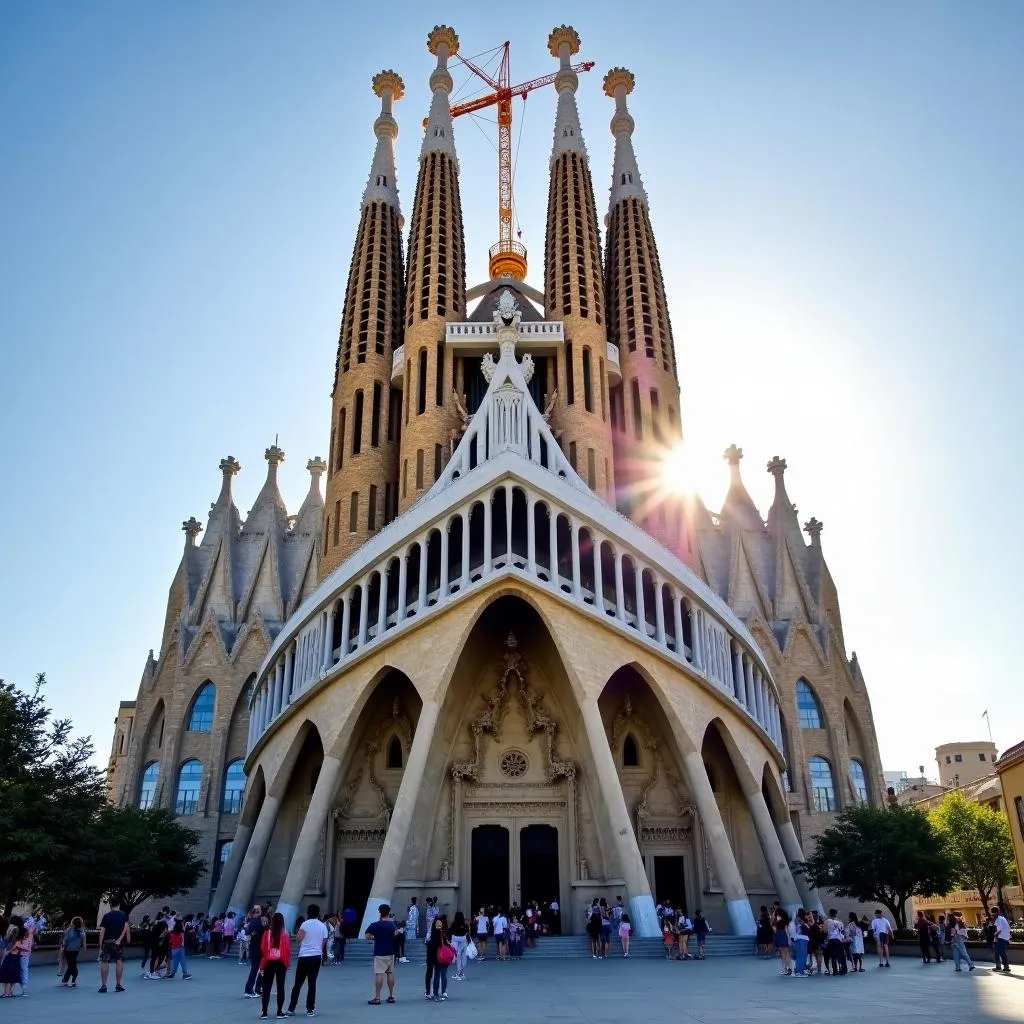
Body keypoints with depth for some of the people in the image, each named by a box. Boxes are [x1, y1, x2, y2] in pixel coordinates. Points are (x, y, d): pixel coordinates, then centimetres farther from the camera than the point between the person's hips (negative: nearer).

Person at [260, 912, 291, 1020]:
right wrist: (288, 963, 4)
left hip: (269, 963, 1)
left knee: (267, 988, 6)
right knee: (280, 987, 7)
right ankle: (280, 1012, 9)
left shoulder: (267, 933, -5)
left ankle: (264, 1012, 3)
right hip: (281, 963, 0)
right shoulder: (285, 934, -7)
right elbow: (287, 949, -7)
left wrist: (262, 963, 8)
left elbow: (263, 949, -3)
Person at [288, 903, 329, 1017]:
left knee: (297, 984, 8)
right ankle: (310, 1010, 5)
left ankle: (291, 1009, 10)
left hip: (304, 956, -2)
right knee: (312, 983, 6)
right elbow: (324, 942, 9)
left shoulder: (305, 924, -5)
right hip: (316, 956, 2)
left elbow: (298, 939, -15)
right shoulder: (323, 926, 6)